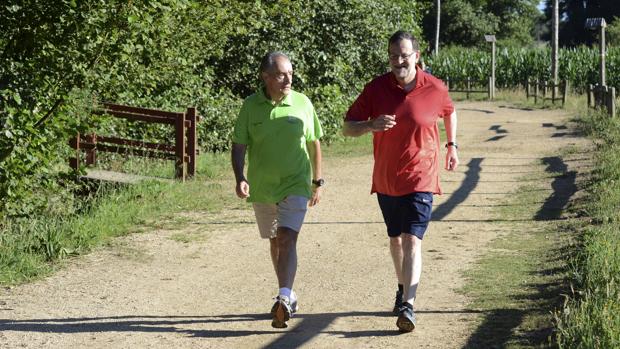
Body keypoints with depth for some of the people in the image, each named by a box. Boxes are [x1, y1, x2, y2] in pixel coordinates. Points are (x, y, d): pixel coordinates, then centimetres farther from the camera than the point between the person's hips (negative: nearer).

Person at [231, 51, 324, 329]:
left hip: (295, 185, -2)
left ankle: (284, 299, -28)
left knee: (287, 238, -19)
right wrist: (240, 178, -18)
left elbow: (314, 144, 8)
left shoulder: (303, 104, -4)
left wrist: (317, 182, 11)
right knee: (275, 241, 16)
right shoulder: (251, 106, -5)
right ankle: (288, 295, 33)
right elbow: (238, 146, -3)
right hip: (261, 188, 2)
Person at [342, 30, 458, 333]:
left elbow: (449, 112, 16)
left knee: (412, 239, -15)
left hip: (420, 179, -3)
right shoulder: (376, 88, -6)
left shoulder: (435, 89, -8)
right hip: (386, 180, 3)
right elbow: (347, 128, -5)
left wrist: (452, 145, 15)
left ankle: (408, 305, -22)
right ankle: (403, 288, 39)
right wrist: (371, 125, -24)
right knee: (396, 238, 18)